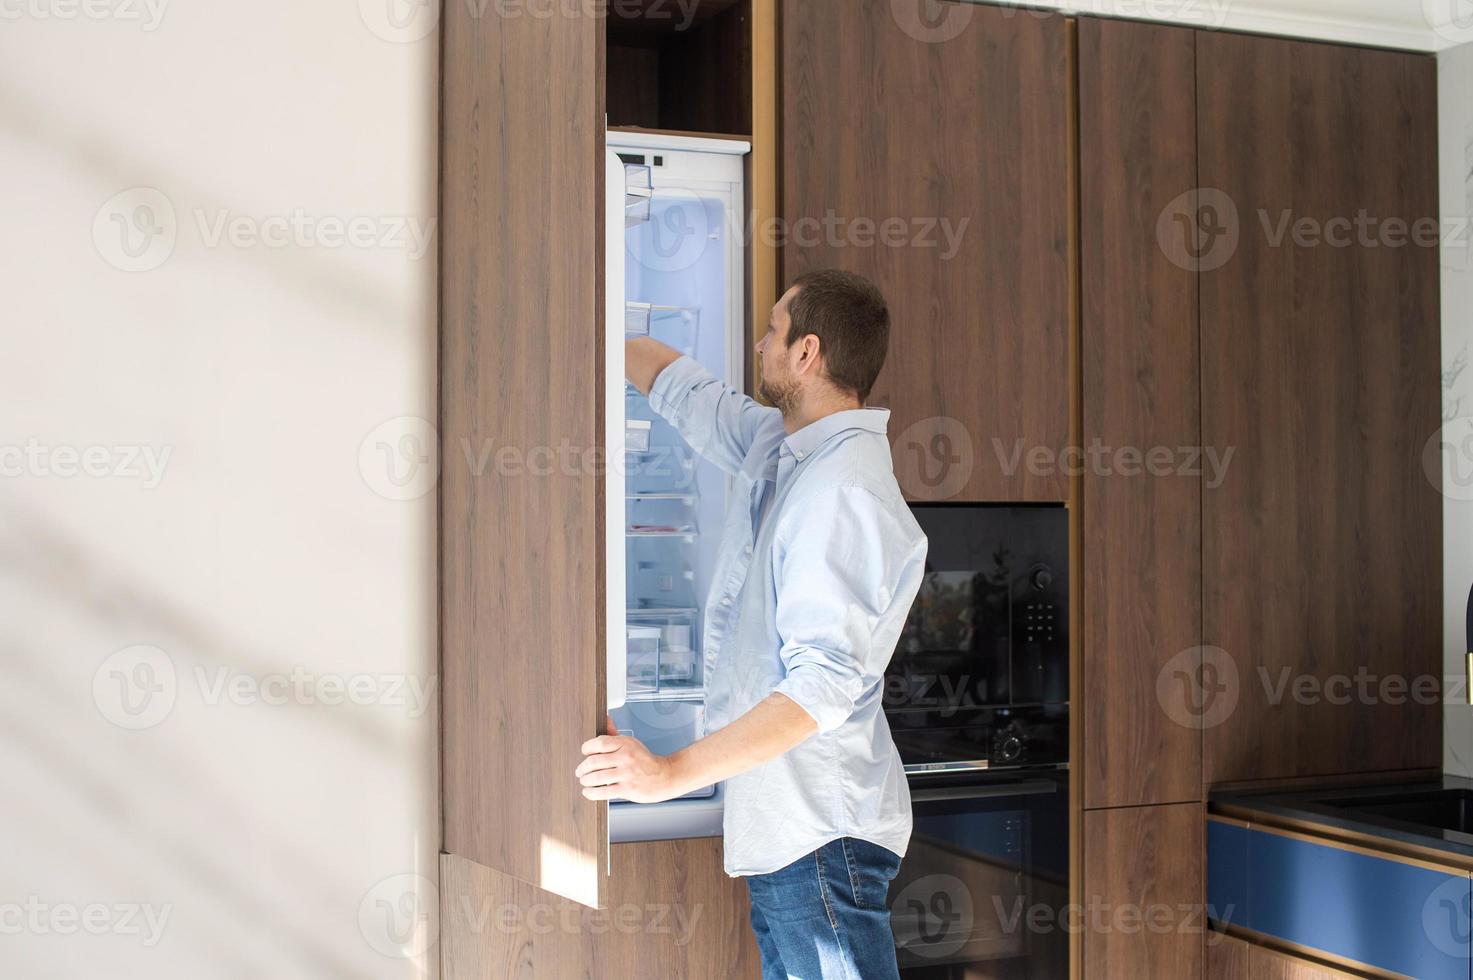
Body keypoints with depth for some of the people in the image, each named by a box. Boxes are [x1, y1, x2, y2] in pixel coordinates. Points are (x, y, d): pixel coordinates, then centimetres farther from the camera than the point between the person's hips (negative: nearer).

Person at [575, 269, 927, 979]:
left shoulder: (843, 492, -20)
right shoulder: (777, 446, 10)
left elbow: (824, 684, -27)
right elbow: (681, 388, 26)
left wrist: (673, 773, -28)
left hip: (822, 835, -10)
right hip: (781, 830, 10)